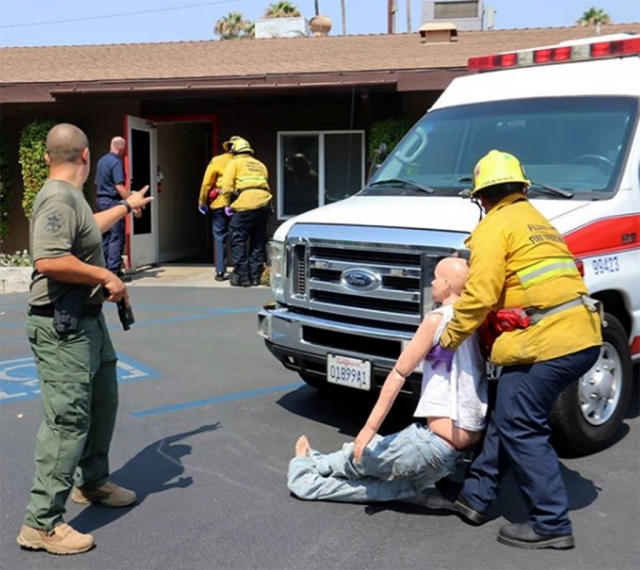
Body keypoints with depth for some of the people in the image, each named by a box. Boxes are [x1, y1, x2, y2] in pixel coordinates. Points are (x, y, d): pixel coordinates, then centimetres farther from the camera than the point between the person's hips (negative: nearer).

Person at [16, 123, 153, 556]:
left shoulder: (72, 197, 15)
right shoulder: (59, 198, -18)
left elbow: (90, 227, 37)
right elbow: (48, 261, -30)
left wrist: (128, 205, 47)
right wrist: (105, 276, -21)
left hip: (87, 320, 11)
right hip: (63, 327, -11)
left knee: (103, 403, 20)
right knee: (69, 420, -10)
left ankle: (92, 482, 38)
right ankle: (42, 523, -2)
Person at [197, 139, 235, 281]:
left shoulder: (217, 161, 4)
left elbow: (207, 183, 1)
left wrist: (202, 202, 8)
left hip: (220, 203, -1)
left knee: (220, 238, 7)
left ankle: (220, 272, 3)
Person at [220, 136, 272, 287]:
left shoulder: (235, 163, 13)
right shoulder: (260, 165, 29)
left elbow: (227, 187, 4)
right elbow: (264, 184, 21)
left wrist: (229, 204, 16)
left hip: (247, 204, -6)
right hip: (264, 202, 6)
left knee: (238, 239, 2)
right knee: (258, 242, 13)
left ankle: (242, 276, 0)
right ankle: (255, 276, 15)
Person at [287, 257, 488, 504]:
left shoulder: (438, 318, -10)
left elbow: (399, 373, -9)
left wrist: (370, 427, -7)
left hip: (436, 438, -7)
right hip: (467, 444, 8)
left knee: (358, 457, 18)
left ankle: (310, 465, 40)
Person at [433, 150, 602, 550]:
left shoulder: (496, 226, -2)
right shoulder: (538, 221, 25)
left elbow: (480, 295, -11)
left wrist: (449, 339, 2)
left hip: (547, 342, -9)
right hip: (583, 337, 10)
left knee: (520, 430, -1)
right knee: (508, 419, 16)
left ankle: (551, 524, 5)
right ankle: (475, 496, 24)